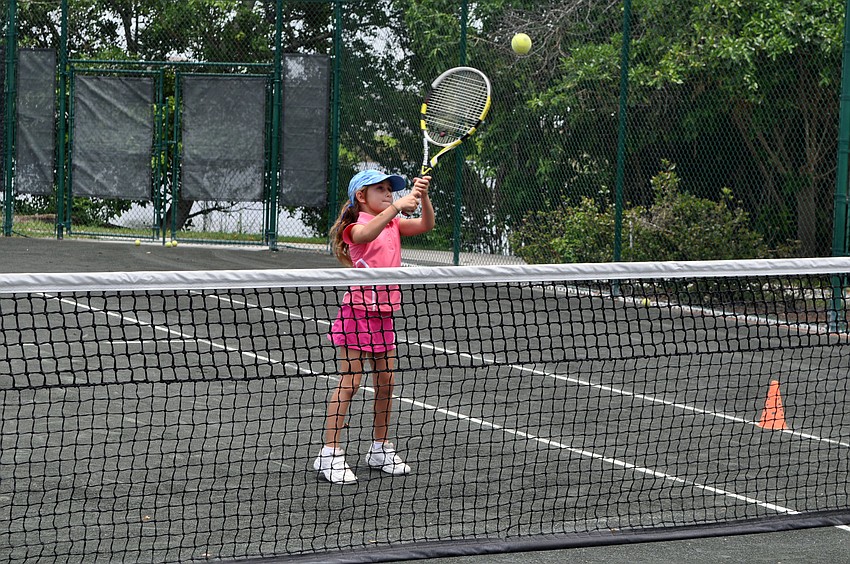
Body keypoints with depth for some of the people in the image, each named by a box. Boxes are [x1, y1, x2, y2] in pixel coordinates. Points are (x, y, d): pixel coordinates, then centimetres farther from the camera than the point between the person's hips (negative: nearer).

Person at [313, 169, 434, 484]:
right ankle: (330, 455, -6)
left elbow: (426, 225, 3)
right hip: (357, 312, -7)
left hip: (384, 314, 7)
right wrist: (397, 207, -43)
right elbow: (365, 234, -33)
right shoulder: (357, 225, -9)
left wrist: (422, 196, -15)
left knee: (386, 382, 12)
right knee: (349, 382, -8)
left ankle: (380, 449, 25)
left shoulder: (393, 224, 13)